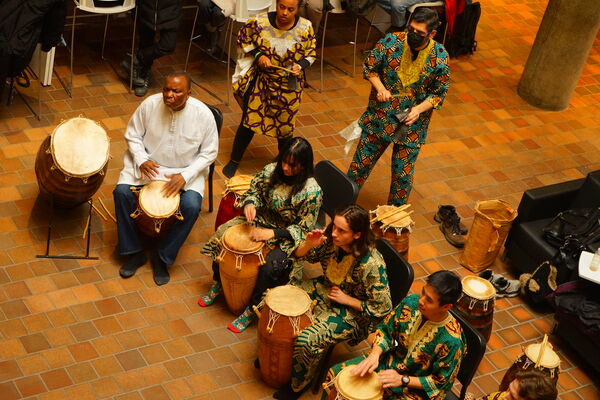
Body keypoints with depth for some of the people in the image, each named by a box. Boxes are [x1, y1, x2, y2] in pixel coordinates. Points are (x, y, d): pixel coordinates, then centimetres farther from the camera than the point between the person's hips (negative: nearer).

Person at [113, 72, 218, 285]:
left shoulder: (203, 114, -17)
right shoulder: (150, 104, -13)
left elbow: (208, 153, -7)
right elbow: (133, 135, 1)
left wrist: (185, 176, -20)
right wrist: (142, 160, -17)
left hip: (185, 170, -1)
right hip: (148, 162, 2)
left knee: (191, 206, -27)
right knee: (122, 191, -23)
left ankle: (163, 257, -4)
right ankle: (134, 252, -4)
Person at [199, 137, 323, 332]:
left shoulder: (312, 192, -24)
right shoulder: (272, 170, -10)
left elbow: (303, 229, -18)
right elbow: (254, 190, 6)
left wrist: (273, 233, -26)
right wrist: (249, 203, -18)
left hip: (287, 237, -5)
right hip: (262, 220, 6)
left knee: (270, 268, -29)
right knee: (222, 235, -9)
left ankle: (252, 310, -4)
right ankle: (217, 284, 14)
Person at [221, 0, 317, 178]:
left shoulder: (305, 28, -15)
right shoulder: (260, 22, -17)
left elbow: (310, 55, -3)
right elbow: (243, 38, -1)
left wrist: (299, 66, -22)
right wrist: (258, 55, -15)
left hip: (288, 85, 1)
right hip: (260, 80, 0)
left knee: (285, 125, 15)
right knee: (249, 121, 7)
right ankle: (234, 161, 28)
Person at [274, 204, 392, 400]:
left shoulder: (371, 265, -32)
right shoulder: (331, 240, -14)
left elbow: (383, 308, -24)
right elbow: (298, 257, 0)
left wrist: (347, 299, -20)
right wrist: (309, 244, -23)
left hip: (352, 312, -7)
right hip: (326, 289, 7)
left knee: (306, 340, -24)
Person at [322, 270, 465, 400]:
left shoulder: (451, 340, -30)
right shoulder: (411, 302, -16)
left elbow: (441, 383, -18)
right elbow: (385, 330, -1)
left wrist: (402, 380, -25)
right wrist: (374, 354, -20)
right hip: (391, 361, 6)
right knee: (335, 373, 1)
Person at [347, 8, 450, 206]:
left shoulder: (440, 58, -14)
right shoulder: (391, 42, -14)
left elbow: (438, 93, -4)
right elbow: (369, 66, -1)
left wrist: (419, 109, -21)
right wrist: (380, 87, -18)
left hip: (411, 124, -1)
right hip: (379, 117, 1)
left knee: (402, 174, 11)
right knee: (361, 162, 13)